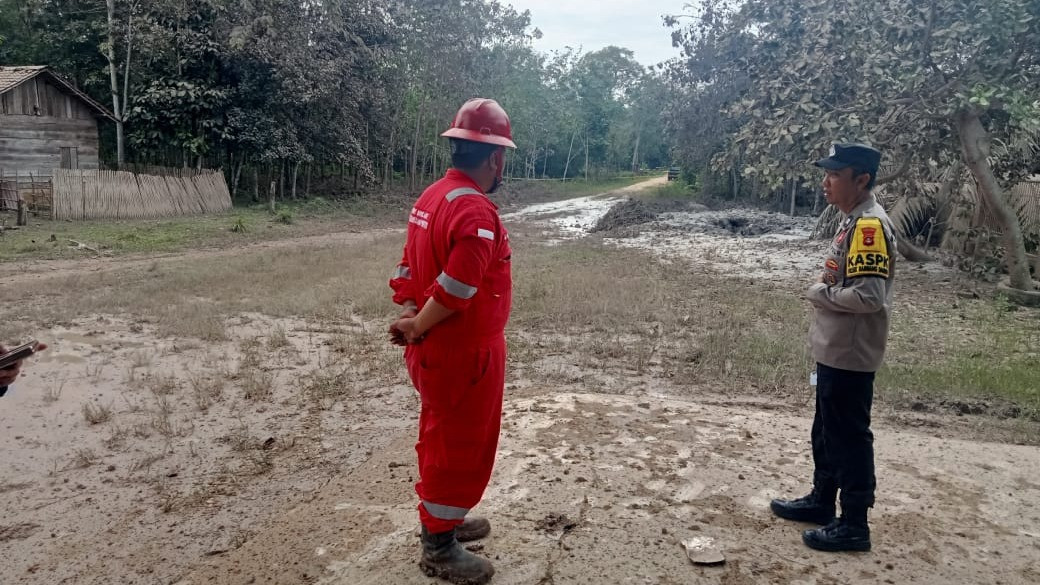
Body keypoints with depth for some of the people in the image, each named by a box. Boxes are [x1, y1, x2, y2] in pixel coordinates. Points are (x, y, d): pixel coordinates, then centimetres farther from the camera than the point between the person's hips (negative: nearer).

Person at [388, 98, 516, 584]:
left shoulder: (432, 197, 7)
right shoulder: (475, 210, -25)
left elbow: (410, 268, 7)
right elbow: (455, 290, -28)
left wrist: (408, 317, -1)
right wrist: (416, 330, -14)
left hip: (436, 349, 9)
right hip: (465, 353, -9)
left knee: (444, 438, 23)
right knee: (461, 447, 6)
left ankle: (442, 518, 41)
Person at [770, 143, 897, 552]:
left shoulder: (870, 225, -20)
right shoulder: (853, 221, 11)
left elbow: (870, 296, -27)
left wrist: (819, 293, -14)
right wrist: (827, 287, 5)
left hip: (850, 355, -10)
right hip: (834, 350, 10)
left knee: (850, 436, 1)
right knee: (826, 431, 20)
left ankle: (854, 525, 14)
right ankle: (821, 500, 36)